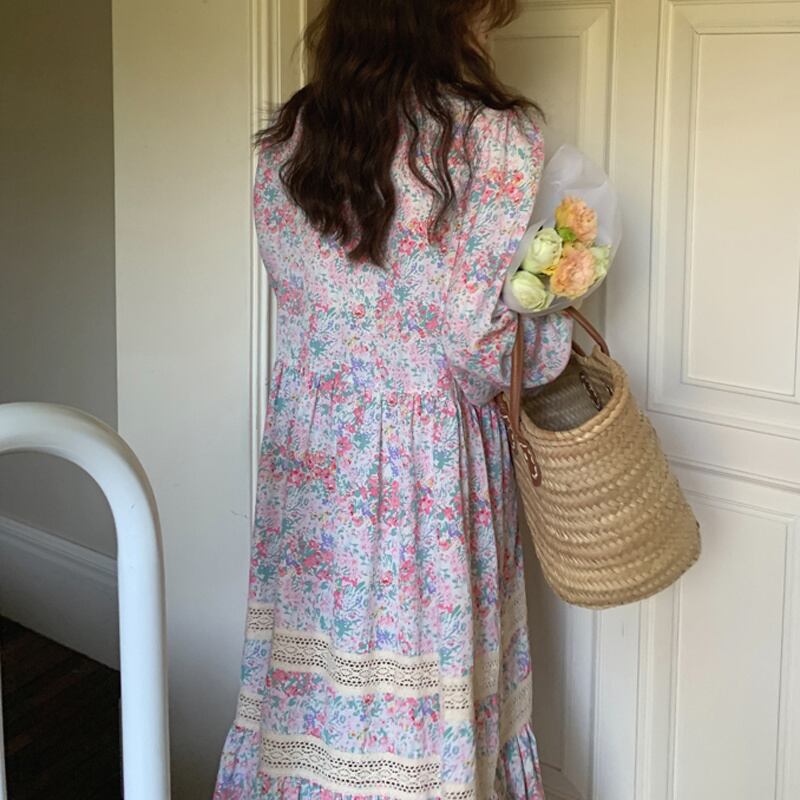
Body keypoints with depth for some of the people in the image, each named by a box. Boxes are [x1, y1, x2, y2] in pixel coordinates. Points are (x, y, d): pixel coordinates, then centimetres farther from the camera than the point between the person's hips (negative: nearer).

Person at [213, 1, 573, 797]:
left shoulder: (285, 142, 2)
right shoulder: (496, 141, -14)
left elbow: (306, 298, 7)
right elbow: (485, 342, -16)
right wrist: (558, 341, 4)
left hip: (308, 458, 5)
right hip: (436, 462, -5)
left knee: (312, 678, 15)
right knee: (420, 694, 7)